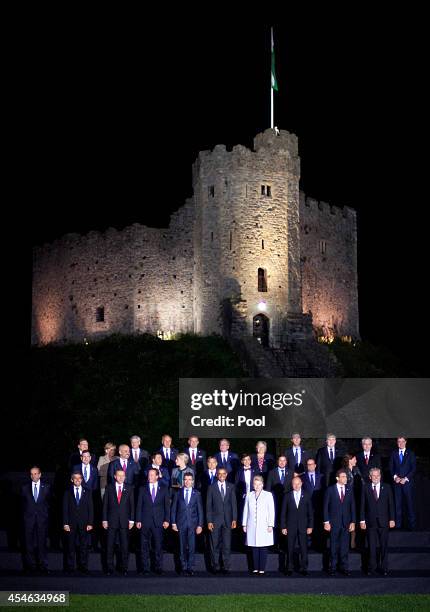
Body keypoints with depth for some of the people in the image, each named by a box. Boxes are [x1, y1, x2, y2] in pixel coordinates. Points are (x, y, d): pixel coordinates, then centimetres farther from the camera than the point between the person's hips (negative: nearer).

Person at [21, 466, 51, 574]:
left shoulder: (46, 487, 6)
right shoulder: (25, 488, 8)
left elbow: (49, 502, 10)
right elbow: (22, 503, 13)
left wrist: (45, 512, 3)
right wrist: (25, 513, 6)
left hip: (42, 518, -1)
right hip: (29, 519, 1)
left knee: (42, 542, -1)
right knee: (29, 543, 1)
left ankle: (43, 566, 4)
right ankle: (30, 566, 8)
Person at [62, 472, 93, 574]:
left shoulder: (87, 492, 8)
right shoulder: (67, 492, 6)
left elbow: (90, 508, 5)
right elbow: (65, 509, 2)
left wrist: (90, 523, -3)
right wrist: (65, 523, -6)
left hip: (83, 523, 1)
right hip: (71, 523, -1)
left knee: (83, 546, 3)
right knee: (71, 546, 3)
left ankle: (83, 566, 10)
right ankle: (70, 567, 10)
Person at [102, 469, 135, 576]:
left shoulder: (129, 488, 5)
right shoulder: (109, 488, 5)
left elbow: (132, 505, 5)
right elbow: (105, 504, 4)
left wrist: (131, 520, -1)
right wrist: (104, 520, -1)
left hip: (124, 521, 0)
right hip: (112, 521, 0)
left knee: (124, 546, 2)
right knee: (110, 545, 2)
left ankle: (124, 568, 10)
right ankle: (109, 568, 10)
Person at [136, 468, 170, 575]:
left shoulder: (163, 488, 6)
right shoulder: (143, 489, 7)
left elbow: (167, 505, 5)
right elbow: (139, 505, 6)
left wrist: (167, 520, -3)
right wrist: (138, 520, -1)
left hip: (158, 521, 0)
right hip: (145, 521, 1)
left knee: (158, 545, 1)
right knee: (144, 546, 3)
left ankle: (158, 567, 9)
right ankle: (145, 567, 10)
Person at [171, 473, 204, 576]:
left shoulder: (196, 494, 5)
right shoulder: (178, 493, 6)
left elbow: (200, 510, 4)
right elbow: (173, 509, 7)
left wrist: (200, 525, -2)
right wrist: (173, 523, 1)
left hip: (192, 523, -1)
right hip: (181, 523, 1)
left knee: (191, 547, -4)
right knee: (182, 547, 5)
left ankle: (190, 568, 1)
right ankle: (183, 567, 12)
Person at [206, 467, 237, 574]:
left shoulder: (231, 487, 8)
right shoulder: (212, 487, 3)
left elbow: (234, 503, 6)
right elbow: (208, 505, 2)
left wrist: (234, 519, -1)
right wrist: (209, 521, -4)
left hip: (227, 520, 1)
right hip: (215, 520, -1)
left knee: (227, 545, 0)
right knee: (215, 545, 2)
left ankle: (226, 567, 7)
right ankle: (216, 566, 11)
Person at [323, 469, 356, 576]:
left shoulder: (349, 490, 6)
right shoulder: (330, 490, -2)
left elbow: (352, 506, 7)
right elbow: (326, 507, -1)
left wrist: (353, 522, 1)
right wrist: (326, 522, -6)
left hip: (346, 523, 2)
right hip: (334, 522, -2)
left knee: (345, 546, 4)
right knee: (334, 546, 4)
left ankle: (344, 567, 12)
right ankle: (332, 567, 13)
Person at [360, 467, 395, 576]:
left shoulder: (387, 487, 2)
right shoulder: (366, 488, 0)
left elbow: (391, 504, 3)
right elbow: (362, 505, 1)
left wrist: (392, 519, -2)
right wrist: (362, 520, -3)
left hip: (383, 521, 0)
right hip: (371, 522, 0)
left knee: (384, 546, 6)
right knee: (372, 546, 5)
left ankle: (384, 567, 16)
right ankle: (372, 567, 15)